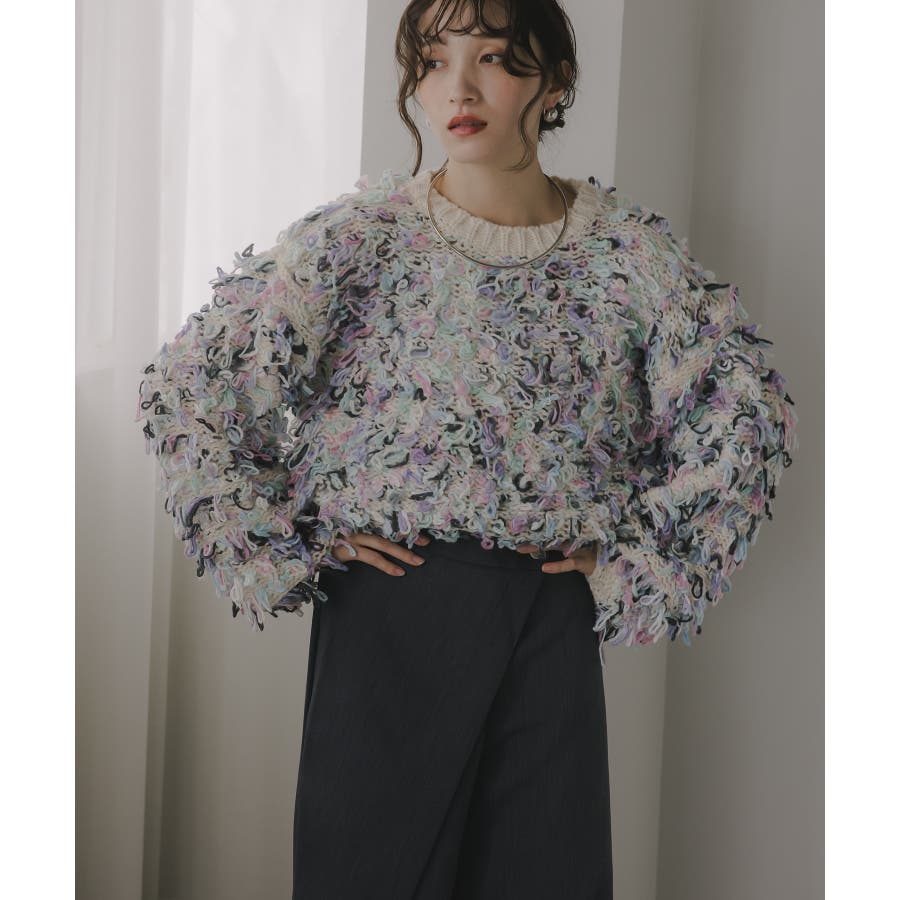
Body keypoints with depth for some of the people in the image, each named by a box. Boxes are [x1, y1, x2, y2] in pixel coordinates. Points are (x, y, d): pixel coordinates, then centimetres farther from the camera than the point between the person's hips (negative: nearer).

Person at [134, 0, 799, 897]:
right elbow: (182, 389, -5)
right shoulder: (360, 236, -6)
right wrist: (281, 549, -6)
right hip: (393, 601, -2)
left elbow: (748, 411, 7)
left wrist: (634, 552, 2)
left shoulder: (629, 246, 0)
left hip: (554, 612, 2)